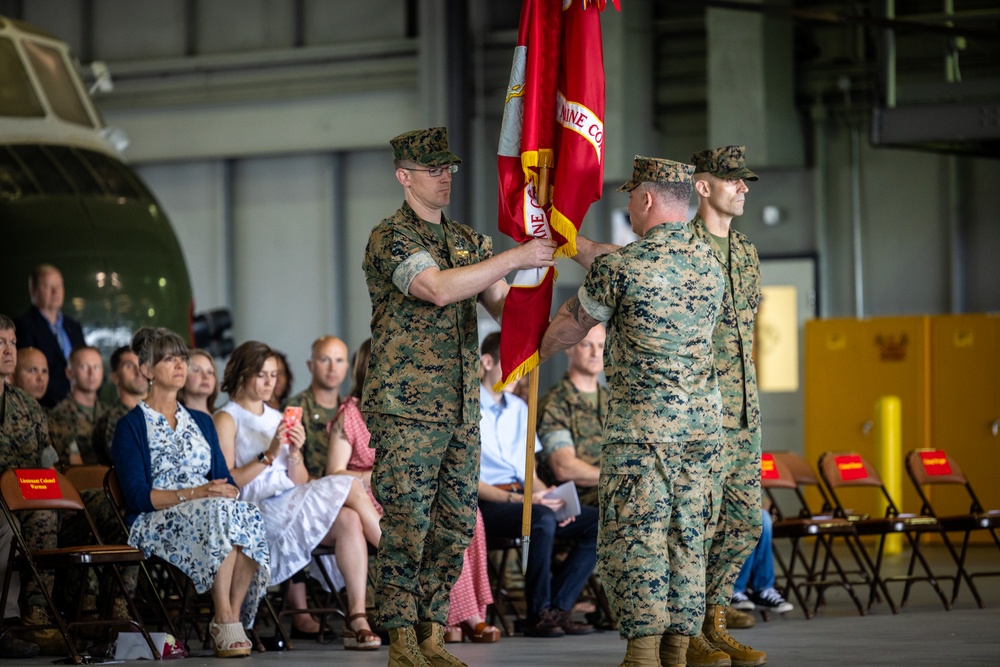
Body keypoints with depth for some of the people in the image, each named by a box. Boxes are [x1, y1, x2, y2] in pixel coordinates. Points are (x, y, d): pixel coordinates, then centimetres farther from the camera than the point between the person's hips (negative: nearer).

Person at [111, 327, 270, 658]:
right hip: (155, 525, -5)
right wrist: (195, 493, -19)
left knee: (249, 516, -31)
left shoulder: (201, 422, 23)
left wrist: (228, 490, -10)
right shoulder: (132, 426, 4)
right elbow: (137, 496, -8)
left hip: (207, 513, 5)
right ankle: (225, 620, -36)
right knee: (219, 512, -37)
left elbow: (225, 480, 16)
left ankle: (235, 616, -30)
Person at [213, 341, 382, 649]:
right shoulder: (227, 419, 4)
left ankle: (357, 618, -36)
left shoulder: (278, 418, 22)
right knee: (351, 488, -23)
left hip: (291, 505, 6)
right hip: (258, 512, -6)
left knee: (350, 522, -27)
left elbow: (300, 483, 16)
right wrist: (269, 455, -15)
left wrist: (295, 453, -3)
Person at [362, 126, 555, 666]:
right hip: (406, 408, -7)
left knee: (455, 526, 7)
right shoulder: (390, 238, -7)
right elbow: (438, 288, -23)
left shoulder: (469, 241, 16)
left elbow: (501, 302, 10)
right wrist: (515, 257, -23)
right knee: (407, 525, -7)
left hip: (461, 408, 7)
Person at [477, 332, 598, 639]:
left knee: (598, 521, -12)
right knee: (542, 519, -37)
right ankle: (538, 615, -25)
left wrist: (548, 496, -1)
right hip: (484, 505, -8)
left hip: (521, 500, 8)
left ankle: (558, 608, -14)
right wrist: (518, 500, -21)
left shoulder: (518, 408, 22)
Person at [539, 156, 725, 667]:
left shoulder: (620, 267, -10)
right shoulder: (710, 266, 9)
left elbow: (570, 328, 5)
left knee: (634, 538, -3)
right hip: (702, 421, 6)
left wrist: (541, 351, 26)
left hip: (641, 425, -6)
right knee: (687, 538, 8)